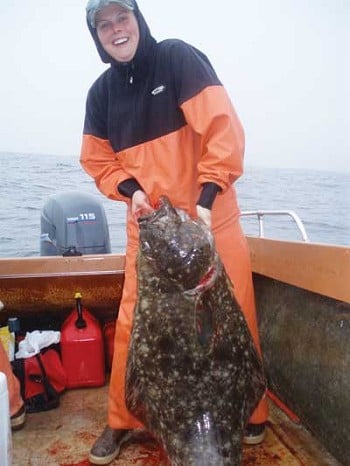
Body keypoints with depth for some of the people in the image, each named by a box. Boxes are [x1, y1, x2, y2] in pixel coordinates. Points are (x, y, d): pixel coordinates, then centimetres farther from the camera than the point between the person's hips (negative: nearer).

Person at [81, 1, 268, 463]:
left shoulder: (179, 58, -7)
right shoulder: (101, 91, 6)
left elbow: (222, 127, -16)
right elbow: (98, 161, 10)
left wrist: (207, 198, -23)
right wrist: (131, 191, -10)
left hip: (211, 216, -3)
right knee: (133, 323, 4)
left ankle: (251, 412, 29)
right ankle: (121, 421, 24)